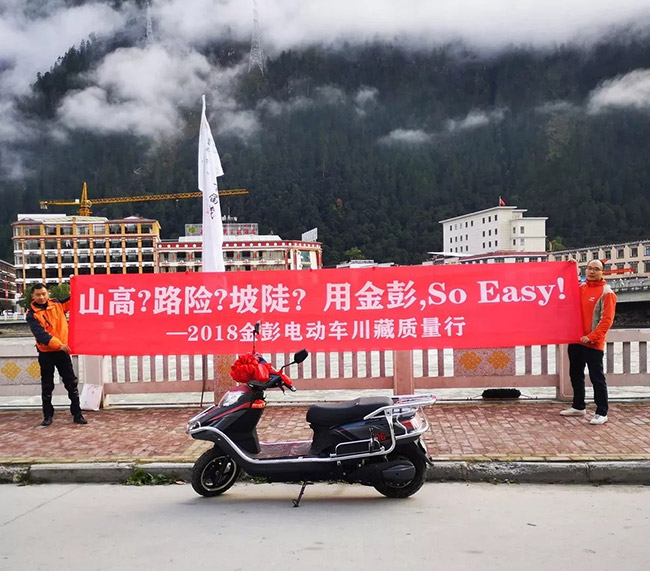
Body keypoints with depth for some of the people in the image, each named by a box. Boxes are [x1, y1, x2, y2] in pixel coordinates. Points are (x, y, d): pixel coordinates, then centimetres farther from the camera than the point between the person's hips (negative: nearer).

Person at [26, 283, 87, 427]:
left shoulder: (57, 304, 2)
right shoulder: (32, 315, -9)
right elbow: (41, 334, -21)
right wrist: (59, 345, -32)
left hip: (62, 351, 3)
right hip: (46, 354, -3)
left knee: (71, 383, 4)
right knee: (47, 386, 8)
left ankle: (77, 414, 11)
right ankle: (48, 416, 19)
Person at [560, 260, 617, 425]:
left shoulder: (606, 292, -8)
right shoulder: (580, 287, 10)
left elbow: (607, 319, -13)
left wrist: (591, 337, -20)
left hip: (593, 343, -7)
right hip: (575, 340, 7)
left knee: (597, 378, -2)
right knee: (576, 375, 15)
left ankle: (602, 413, 6)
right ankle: (578, 407, 29)